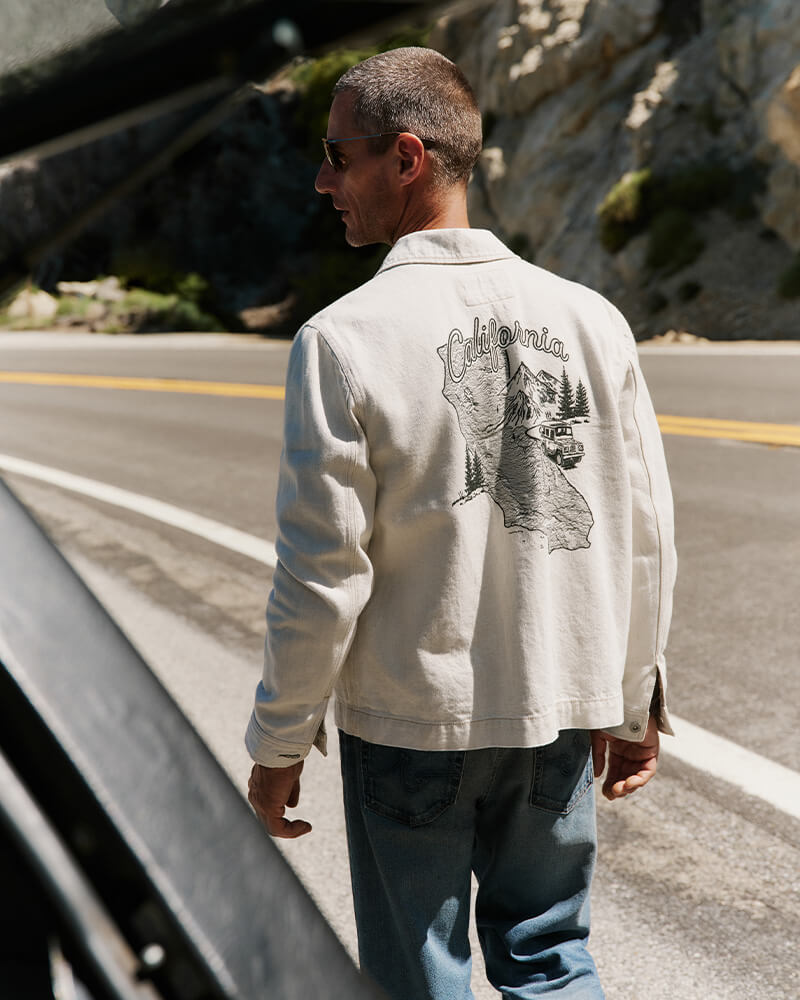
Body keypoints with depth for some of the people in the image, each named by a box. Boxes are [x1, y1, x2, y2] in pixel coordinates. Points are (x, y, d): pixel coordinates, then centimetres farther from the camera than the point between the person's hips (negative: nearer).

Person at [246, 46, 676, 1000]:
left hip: (410, 725, -3)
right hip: (557, 714, 4)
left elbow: (323, 576, -14)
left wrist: (278, 744, 0)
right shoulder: (590, 319, -4)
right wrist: (632, 703, 13)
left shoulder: (343, 338, -16)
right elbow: (644, 539, 1)